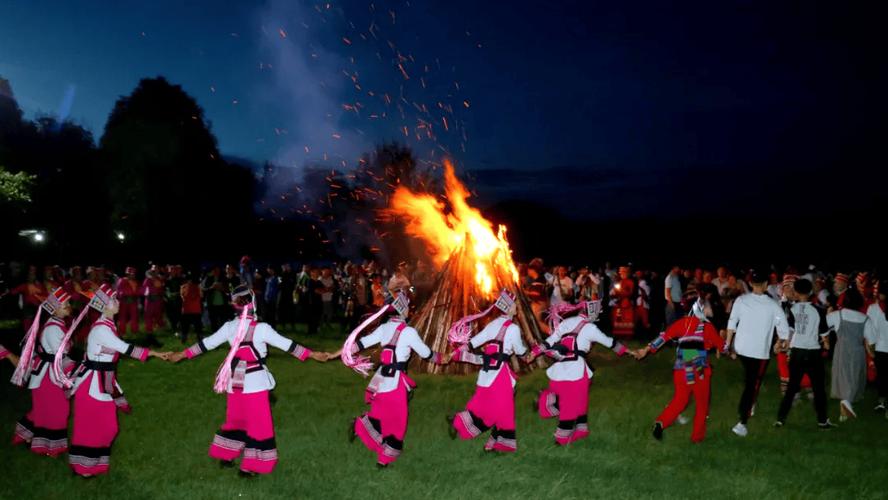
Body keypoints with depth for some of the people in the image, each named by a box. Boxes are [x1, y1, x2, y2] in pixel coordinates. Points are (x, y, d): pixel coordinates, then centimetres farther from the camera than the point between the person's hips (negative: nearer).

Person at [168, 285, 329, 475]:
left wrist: (181, 355, 20)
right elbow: (287, 345, -12)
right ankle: (250, 465, 12)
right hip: (255, 381, -5)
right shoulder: (261, 328, -17)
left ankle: (225, 456, 33)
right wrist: (313, 354, -4)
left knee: (235, 418, 22)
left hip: (235, 380, 5)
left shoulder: (229, 327, -4)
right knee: (258, 423, 7)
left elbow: (206, 344, 6)